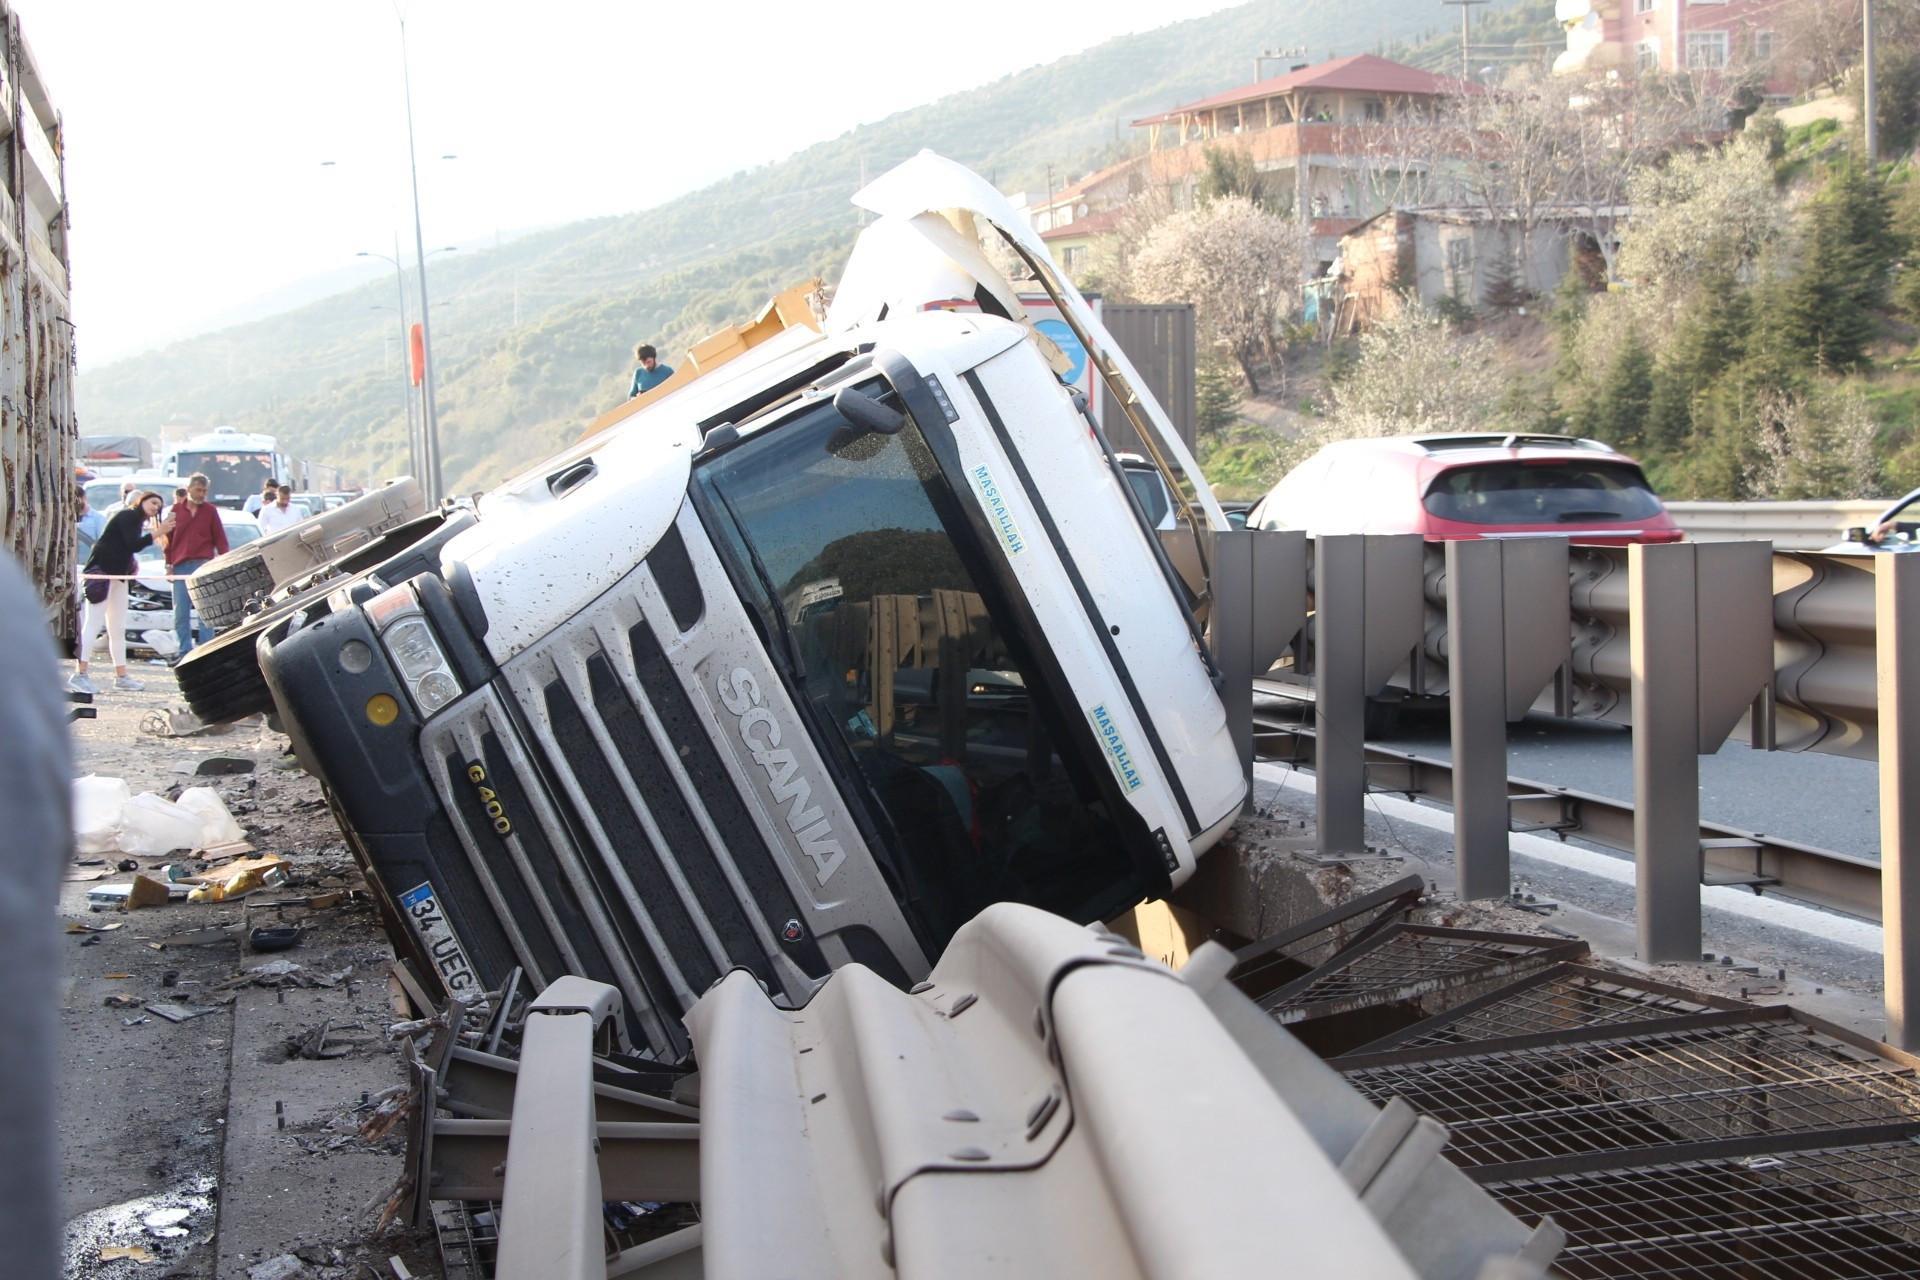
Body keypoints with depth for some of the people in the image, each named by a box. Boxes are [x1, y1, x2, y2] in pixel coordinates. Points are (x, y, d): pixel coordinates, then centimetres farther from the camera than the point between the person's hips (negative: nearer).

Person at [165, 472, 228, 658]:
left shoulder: (210, 510, 7)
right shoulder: (176, 510, 9)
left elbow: (220, 538, 7)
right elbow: (169, 539, 12)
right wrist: (169, 564, 7)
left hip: (203, 564, -2)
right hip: (180, 565, 2)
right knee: (180, 613, 3)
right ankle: (184, 650, 9)